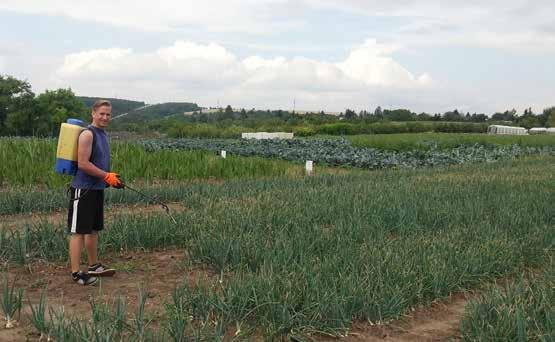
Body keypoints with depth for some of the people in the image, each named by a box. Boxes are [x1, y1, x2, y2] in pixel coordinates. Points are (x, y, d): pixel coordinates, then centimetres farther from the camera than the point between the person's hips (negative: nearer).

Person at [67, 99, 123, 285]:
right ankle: (76, 273, 3)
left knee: (93, 229, 17)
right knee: (78, 231, -3)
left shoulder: (102, 134, 14)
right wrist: (107, 176, -17)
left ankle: (94, 266, 29)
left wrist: (111, 178, 9)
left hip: (97, 188, 9)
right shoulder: (88, 134, -14)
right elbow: (83, 164, -21)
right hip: (83, 189, -9)